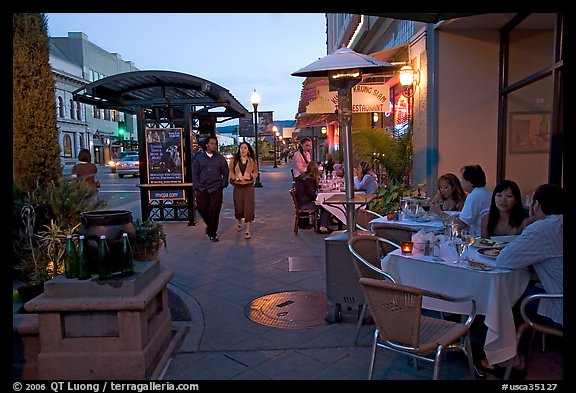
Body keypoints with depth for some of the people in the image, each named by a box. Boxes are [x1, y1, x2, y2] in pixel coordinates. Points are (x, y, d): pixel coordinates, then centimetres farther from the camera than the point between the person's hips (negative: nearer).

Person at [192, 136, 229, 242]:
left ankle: (212, 234, 10)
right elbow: (195, 173, 8)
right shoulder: (199, 157, 7)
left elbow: (226, 172, 11)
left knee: (214, 212, -2)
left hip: (216, 189, -1)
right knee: (201, 208, 3)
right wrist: (196, 186, 0)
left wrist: (223, 184, 1)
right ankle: (209, 225, 33)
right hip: (202, 189, 1)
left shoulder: (220, 158, 7)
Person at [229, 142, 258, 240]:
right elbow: (231, 172, 9)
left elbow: (256, 172, 9)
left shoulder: (252, 160, 3)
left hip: (249, 186, -1)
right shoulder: (234, 160, 3)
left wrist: (250, 176, -10)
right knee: (238, 207, 7)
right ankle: (239, 222, 40)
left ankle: (248, 230, 0)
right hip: (237, 186, 1)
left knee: (249, 208, -6)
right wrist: (235, 177, -11)